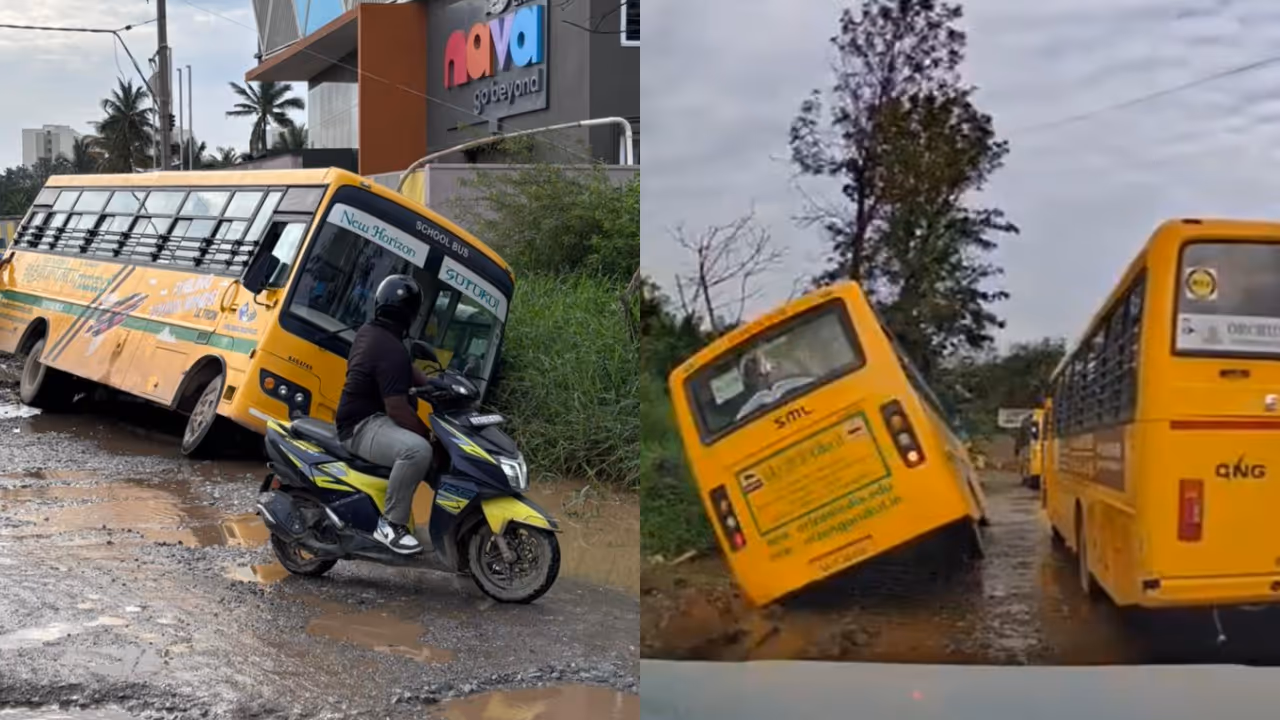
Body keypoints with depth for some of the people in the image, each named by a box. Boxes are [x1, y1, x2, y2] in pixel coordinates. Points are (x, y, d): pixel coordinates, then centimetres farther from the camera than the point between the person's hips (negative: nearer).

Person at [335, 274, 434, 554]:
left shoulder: (369, 331, 8)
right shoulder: (391, 350, -22)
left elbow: (407, 370, 22)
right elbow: (397, 409, -28)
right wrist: (429, 435, -18)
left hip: (365, 417, 11)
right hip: (362, 427, -11)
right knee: (418, 449, -35)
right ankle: (391, 524, -24)